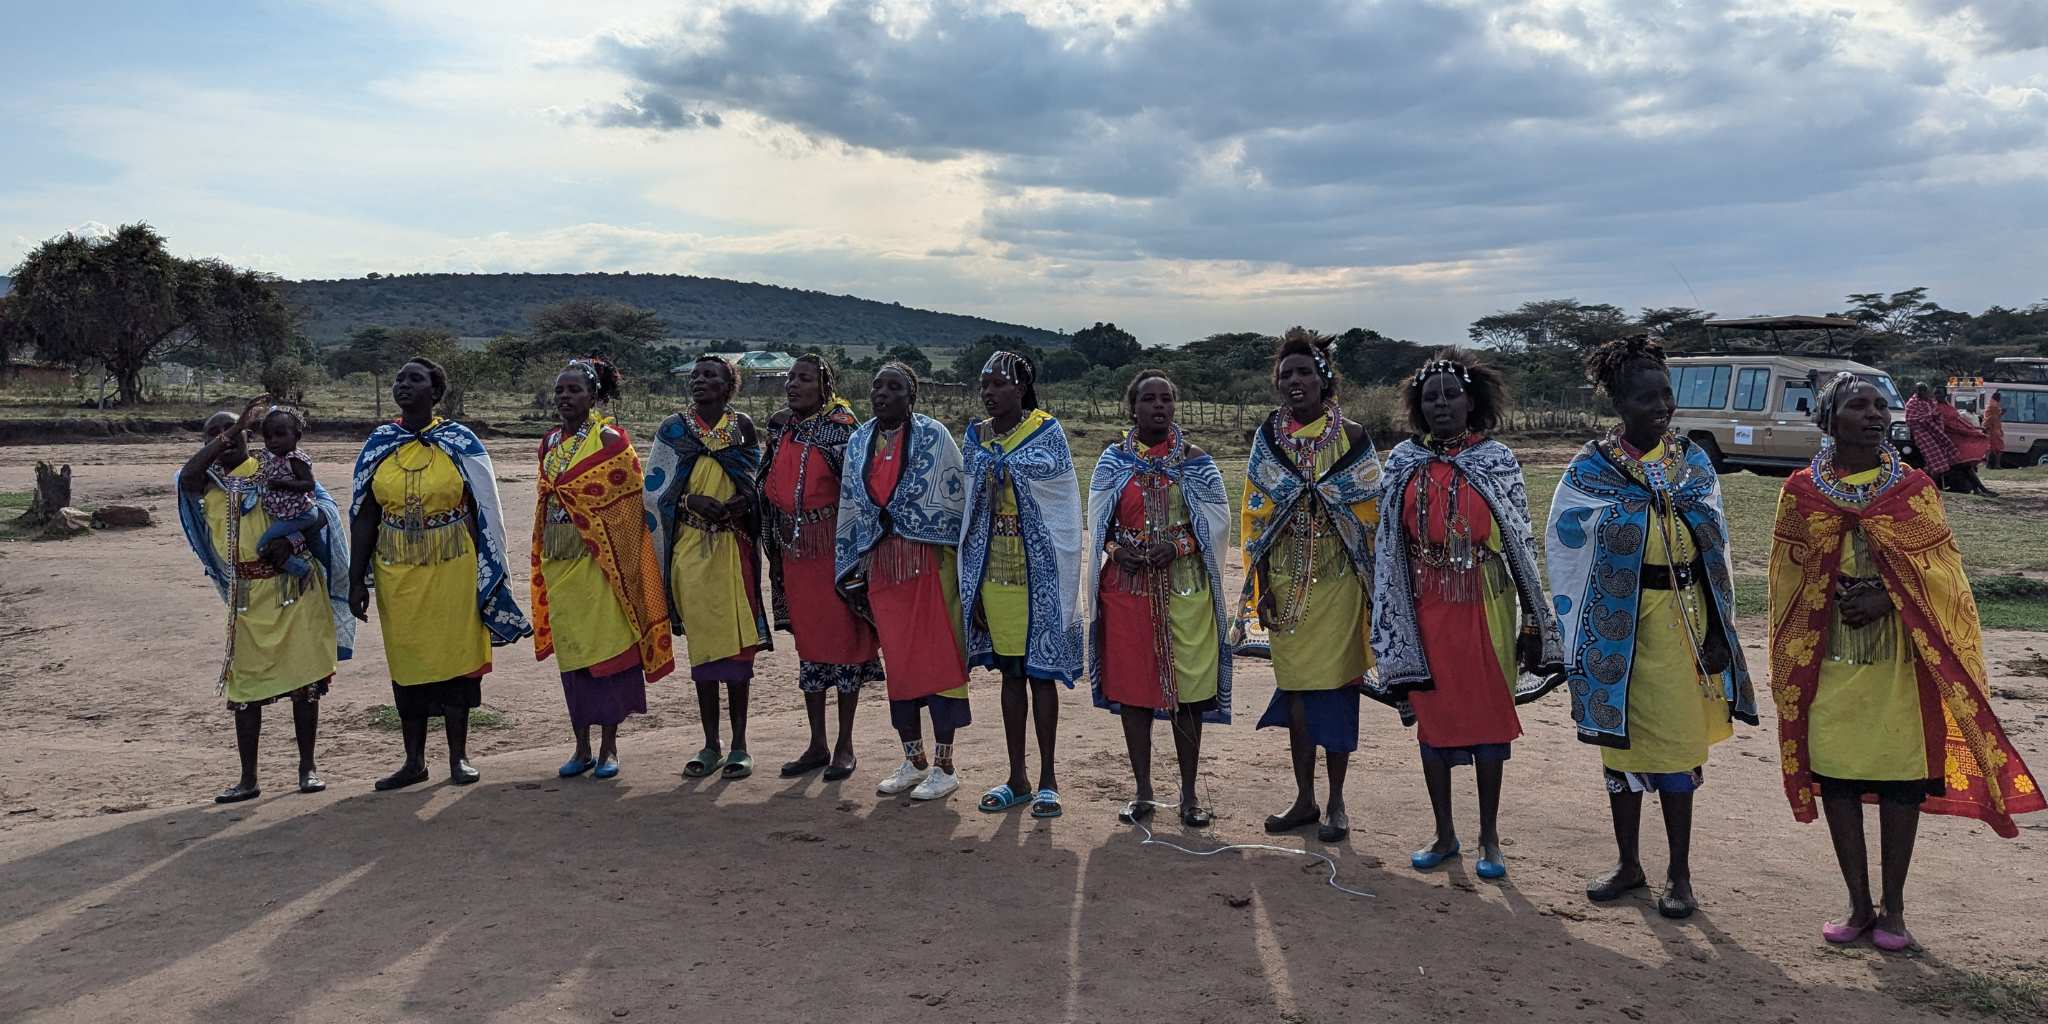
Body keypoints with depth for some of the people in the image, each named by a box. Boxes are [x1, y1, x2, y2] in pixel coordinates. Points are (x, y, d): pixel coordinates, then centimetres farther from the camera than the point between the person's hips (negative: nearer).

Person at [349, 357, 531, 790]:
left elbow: (483, 511, 0)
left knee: (455, 656, 4)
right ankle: (414, 760, 20)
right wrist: (357, 579, 2)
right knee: (406, 661, 9)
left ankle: (459, 756, 17)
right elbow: (364, 516, 6)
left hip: (452, 570, -2)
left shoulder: (460, 443, -1)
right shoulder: (377, 445, 5)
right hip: (397, 573, 3)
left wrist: (488, 574, -2)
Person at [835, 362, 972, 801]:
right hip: (881, 563, 5)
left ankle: (944, 766, 10)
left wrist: (958, 562, -8)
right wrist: (852, 568, 14)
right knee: (896, 661, 10)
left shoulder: (933, 435, -5)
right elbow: (850, 507, 15)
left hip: (930, 560, -5)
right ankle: (914, 760, 24)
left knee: (938, 657, -1)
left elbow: (956, 497, -6)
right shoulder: (859, 442, 10)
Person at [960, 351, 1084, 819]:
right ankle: (1017, 778, 20)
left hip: (1037, 572, -4)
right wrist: (971, 585, 6)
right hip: (993, 572, 4)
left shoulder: (1047, 431, -4)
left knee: (1040, 671, 1)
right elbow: (971, 511, 9)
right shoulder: (977, 437, 8)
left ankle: (1047, 779, 11)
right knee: (1010, 672, 10)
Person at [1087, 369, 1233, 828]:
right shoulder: (1113, 461, 5)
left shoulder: (1196, 462, 2)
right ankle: (1143, 791, 18)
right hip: (1127, 585, 1)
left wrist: (1178, 547, -16)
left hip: (1184, 585, -1)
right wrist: (1117, 549, -13)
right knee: (1132, 687, 5)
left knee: (1186, 687, 2)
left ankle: (1189, 794, 15)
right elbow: (1098, 522, 7)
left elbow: (1217, 521, 0)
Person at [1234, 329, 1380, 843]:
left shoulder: (1351, 436, -2)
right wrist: (1261, 585, 1)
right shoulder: (1267, 438, 4)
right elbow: (1254, 516, 5)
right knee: (1295, 686, 8)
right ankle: (1305, 799, 21)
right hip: (1286, 583, 3)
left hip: (1338, 581, -2)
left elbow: (1372, 512, 0)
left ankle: (1336, 802, 15)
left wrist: (1372, 582, -3)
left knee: (1337, 685, 2)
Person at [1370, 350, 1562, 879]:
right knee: (1432, 716, 8)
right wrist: (1391, 616, 4)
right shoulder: (1403, 463, 3)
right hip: (1425, 607, 2)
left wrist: (1533, 617, 0)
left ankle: (1489, 838, 19)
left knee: (1490, 716, 5)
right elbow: (1389, 546, 6)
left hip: (1486, 605, -1)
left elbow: (1520, 542, 1)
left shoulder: (1497, 461, -1)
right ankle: (1444, 834, 22)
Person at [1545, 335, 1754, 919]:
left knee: (1679, 744, 4)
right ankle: (1628, 864, 24)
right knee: (1621, 741, 8)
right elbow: (1560, 546, 1)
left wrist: (1718, 628, 5)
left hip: (1685, 617, 1)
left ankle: (1679, 874, 17)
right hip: (1619, 624, -1)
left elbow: (1716, 547, 9)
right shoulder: (1591, 470, -4)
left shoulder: (1695, 463, 4)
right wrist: (1576, 630, -2)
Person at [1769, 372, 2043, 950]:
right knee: (1836, 778, 5)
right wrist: (1839, 599, -8)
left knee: (1902, 781, 4)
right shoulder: (1801, 490, 2)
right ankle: (1859, 905, 19)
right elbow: (1789, 575, 6)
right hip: (1829, 658, 0)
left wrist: (1887, 599, -15)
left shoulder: (1914, 488, 1)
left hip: (1902, 657, 0)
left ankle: (1893, 907, 19)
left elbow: (1942, 571, 0)